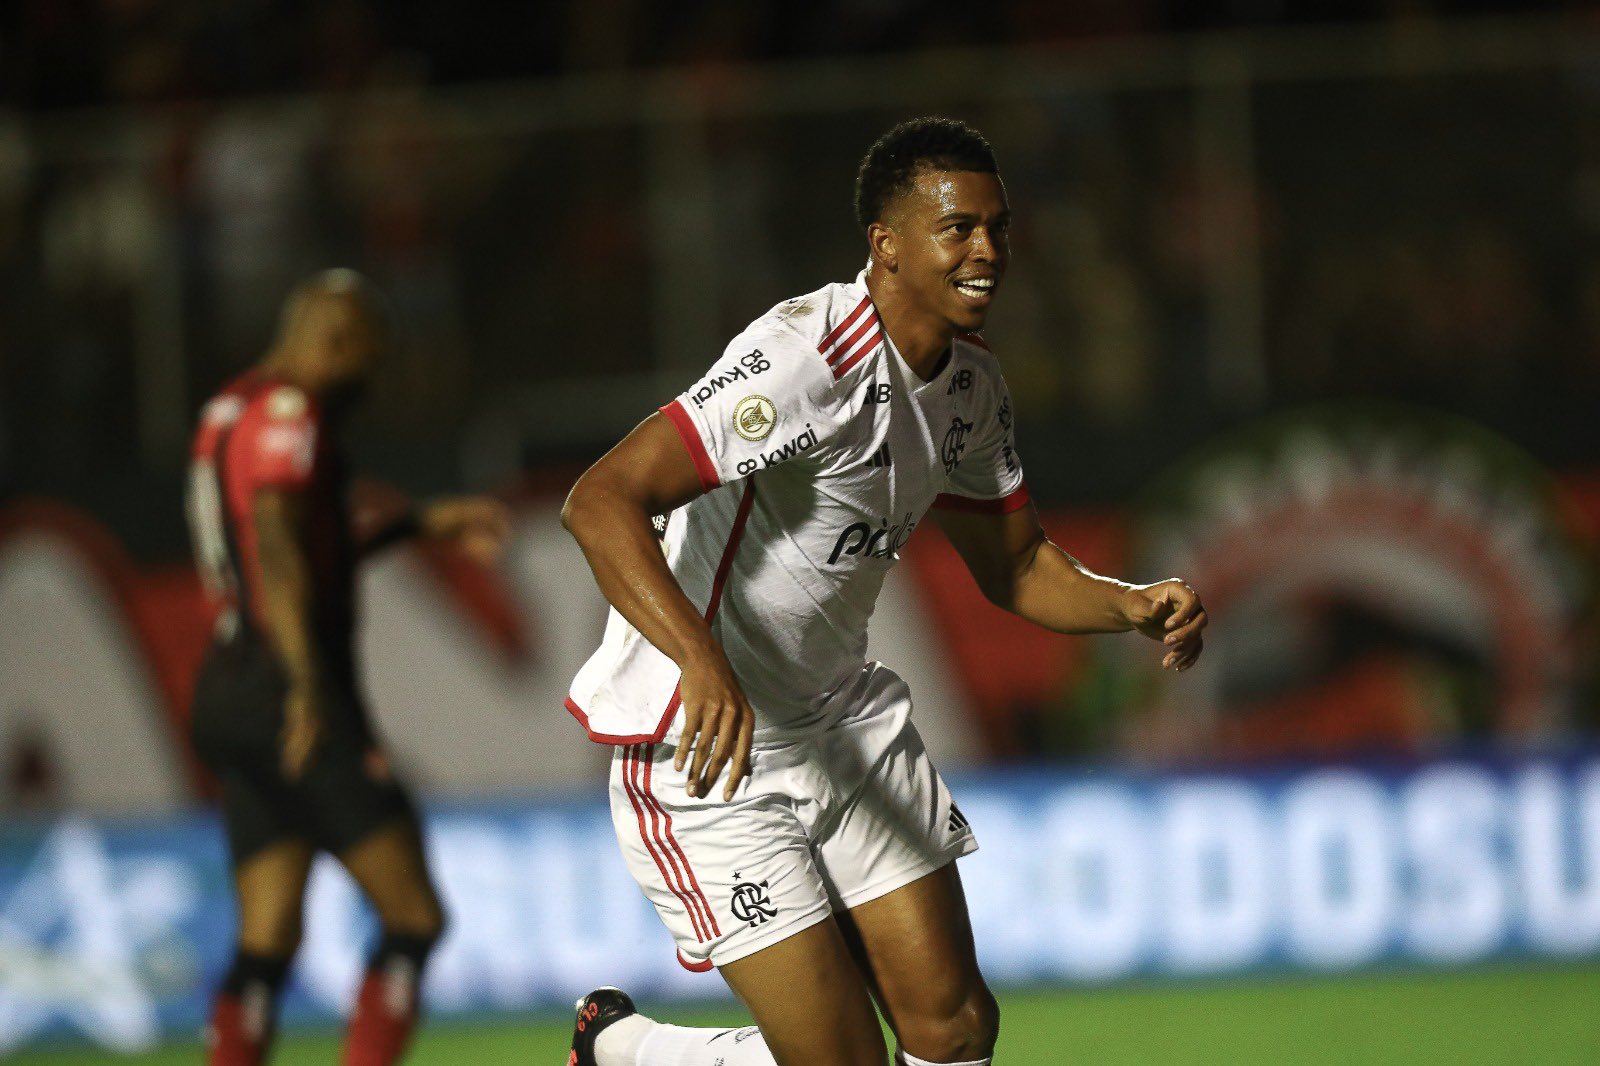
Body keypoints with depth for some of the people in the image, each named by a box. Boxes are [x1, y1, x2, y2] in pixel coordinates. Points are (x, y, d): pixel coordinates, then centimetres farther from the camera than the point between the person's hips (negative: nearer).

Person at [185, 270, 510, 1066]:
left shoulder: (227, 415, 20)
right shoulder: (289, 413, -9)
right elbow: (276, 547, -23)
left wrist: (423, 524, 35)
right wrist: (307, 685, -32)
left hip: (225, 693, 9)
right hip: (289, 695, -9)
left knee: (268, 939, 6)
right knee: (414, 917, -5)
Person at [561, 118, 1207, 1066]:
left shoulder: (971, 381, 4)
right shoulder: (811, 356, -25)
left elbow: (1015, 565, 16)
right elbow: (602, 503, -32)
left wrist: (1134, 606, -5)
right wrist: (701, 659, -47)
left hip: (846, 721, 8)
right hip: (706, 745, -8)